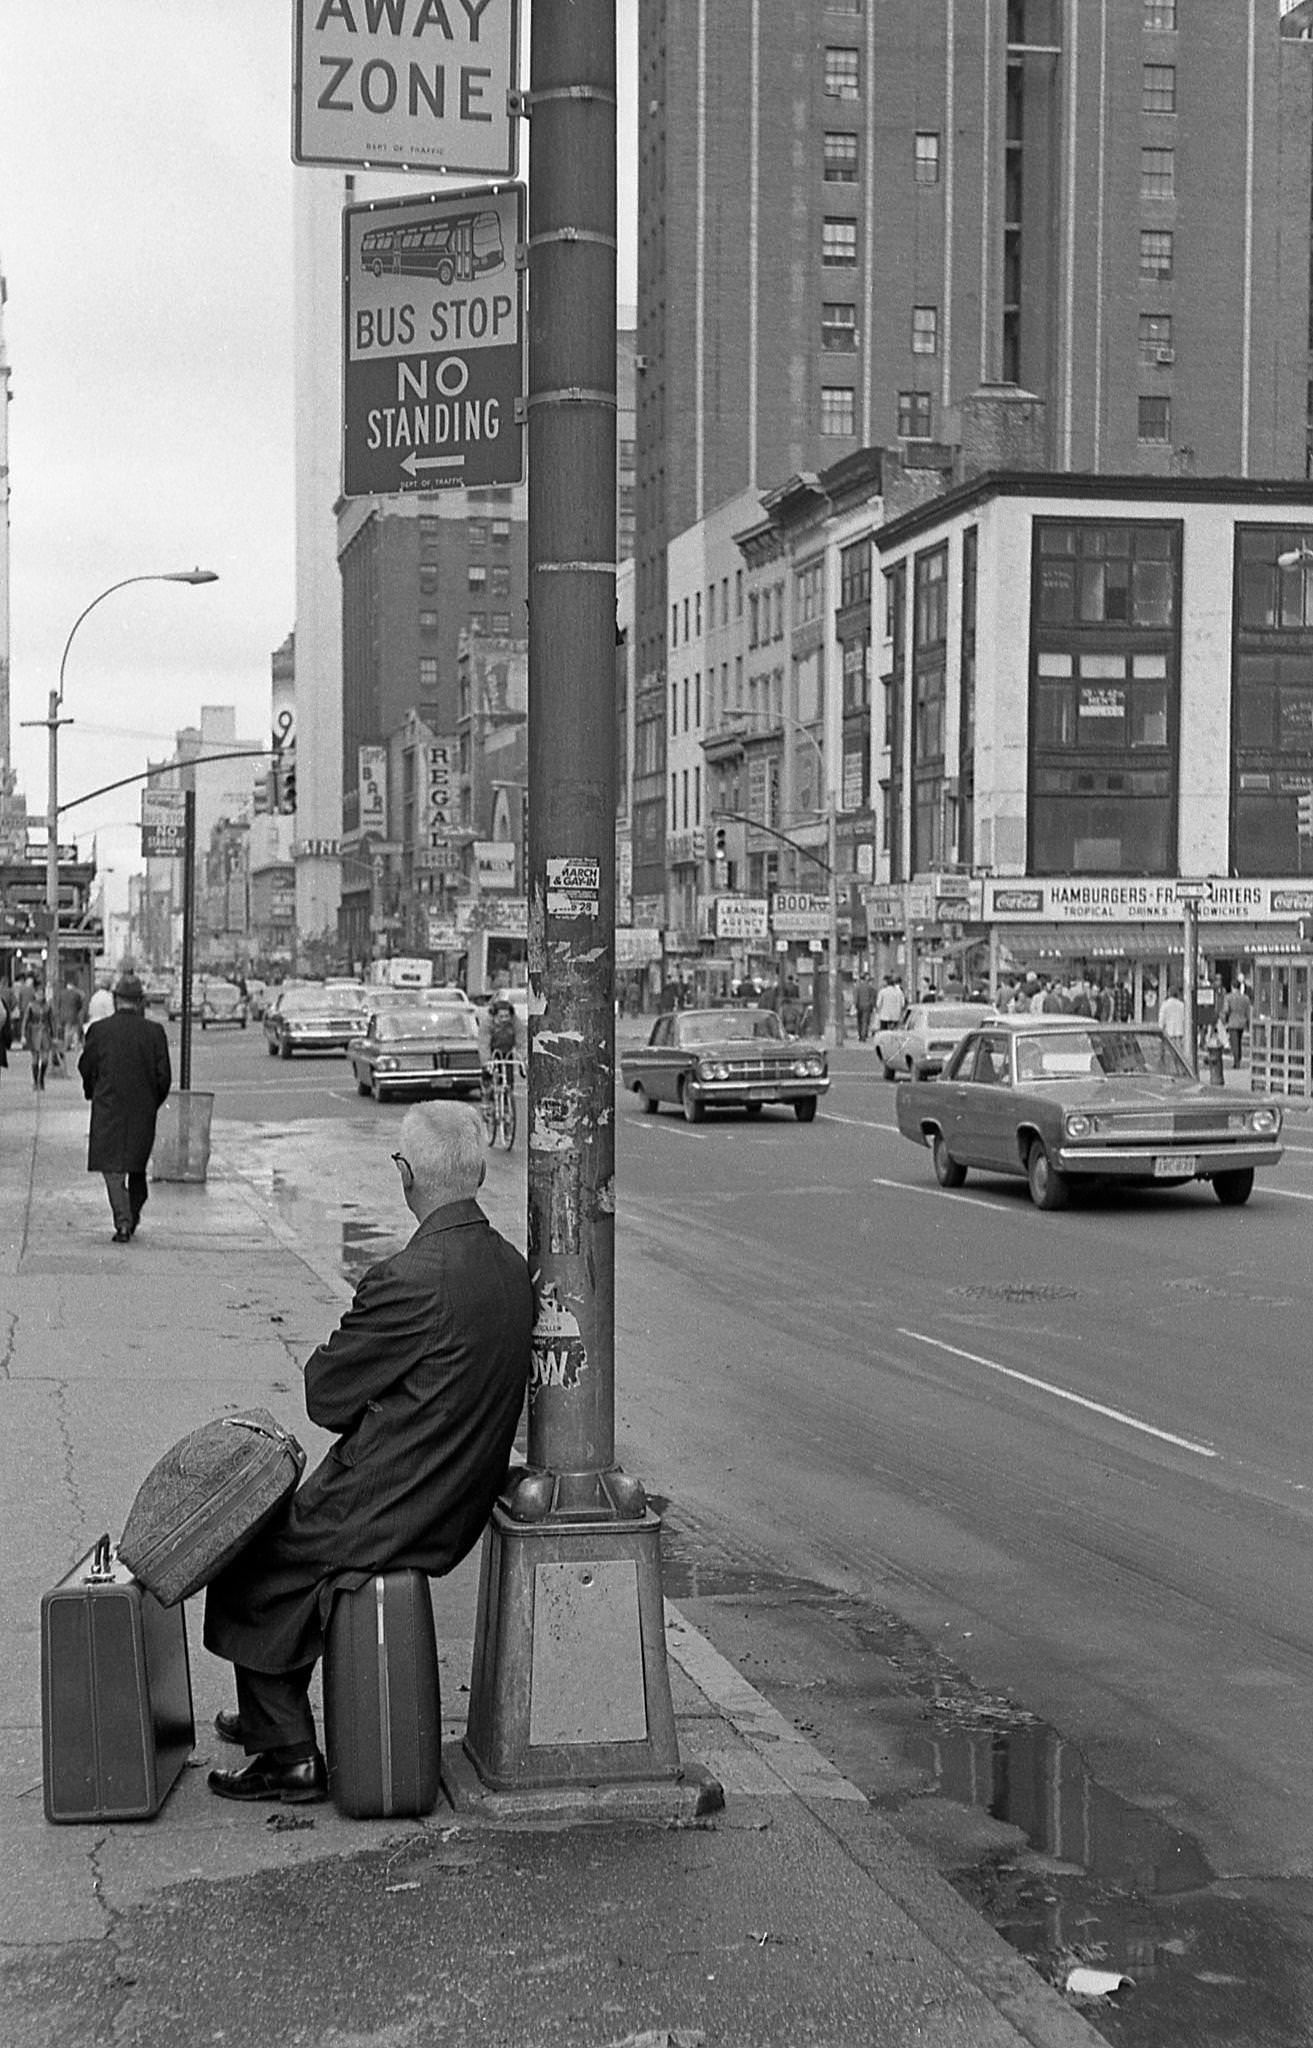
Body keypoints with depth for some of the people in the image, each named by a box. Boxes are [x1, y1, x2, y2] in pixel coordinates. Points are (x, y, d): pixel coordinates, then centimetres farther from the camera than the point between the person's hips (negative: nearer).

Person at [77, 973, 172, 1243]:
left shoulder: (99, 1029, -6)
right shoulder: (154, 1031, -5)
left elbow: (86, 1068, 3)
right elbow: (164, 1076, -4)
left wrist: (93, 1094, 22)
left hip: (108, 1109, -2)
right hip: (143, 1109, 2)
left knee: (113, 1169, 0)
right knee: (137, 1167, 19)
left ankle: (123, 1222, -12)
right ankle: (133, 1217, 25)